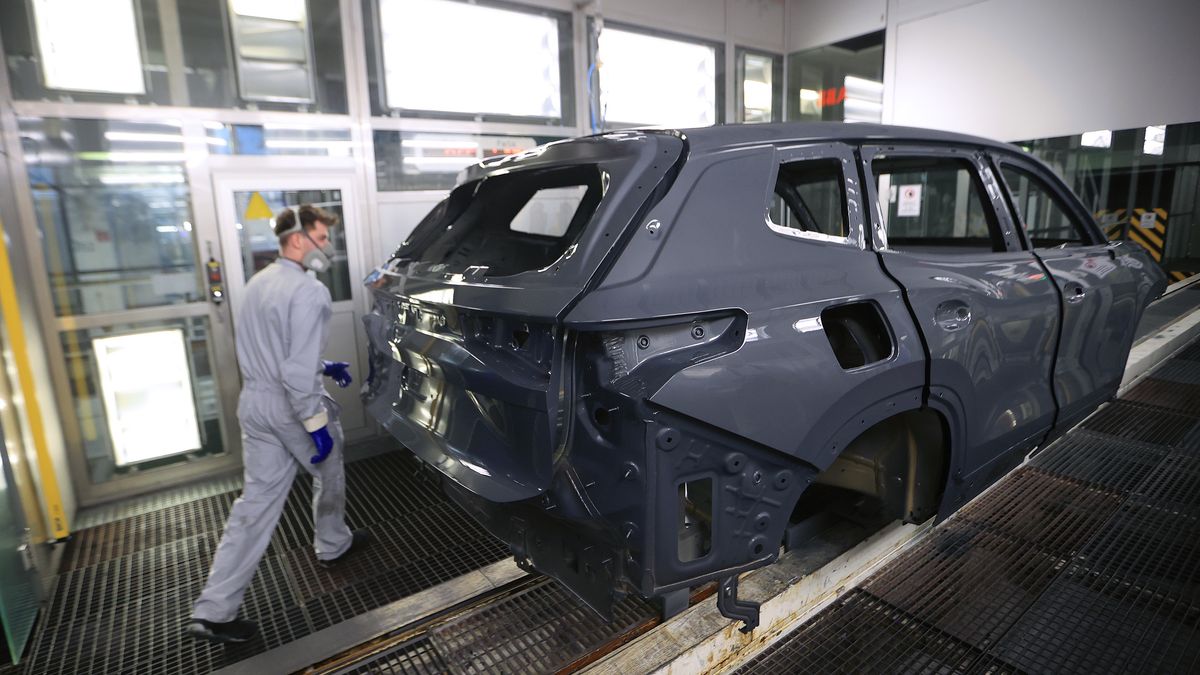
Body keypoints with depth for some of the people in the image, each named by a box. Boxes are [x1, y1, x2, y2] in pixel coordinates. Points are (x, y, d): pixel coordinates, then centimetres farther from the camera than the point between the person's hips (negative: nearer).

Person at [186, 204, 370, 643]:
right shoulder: (308, 291, -20)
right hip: (293, 406, -8)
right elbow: (298, 368, -26)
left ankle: (213, 610, 12)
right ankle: (332, 546, 42)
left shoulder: (257, 283, 11)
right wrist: (317, 424, -21)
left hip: (254, 402, 8)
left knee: (257, 500, 10)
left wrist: (324, 367, 22)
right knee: (329, 476, 19)